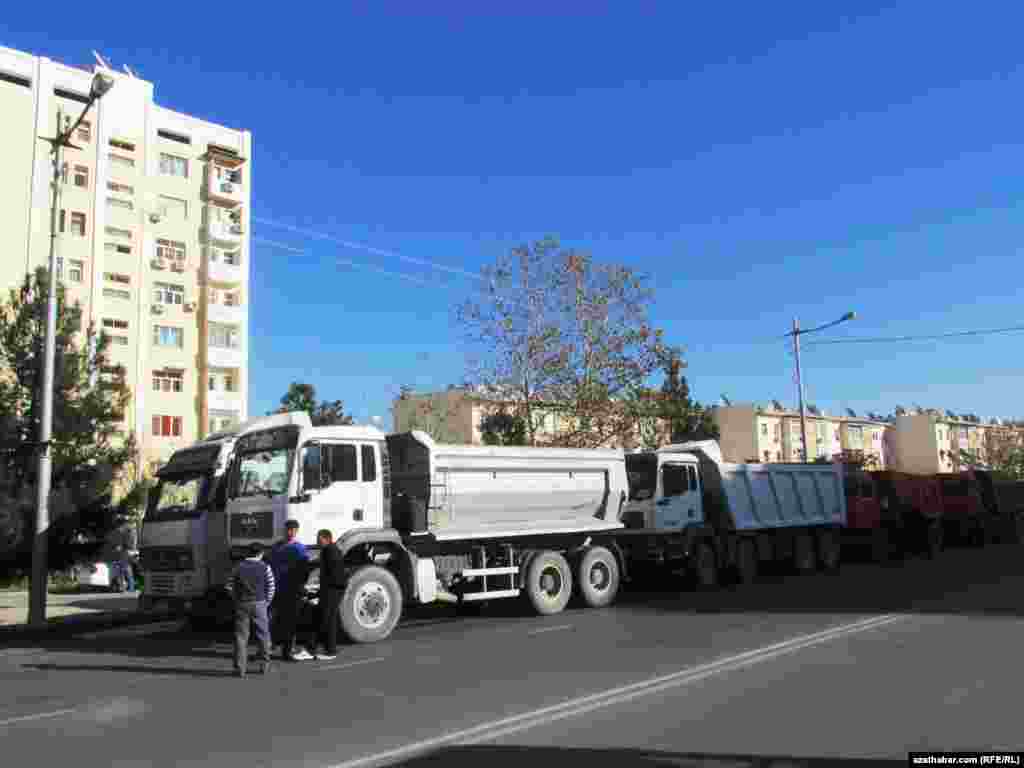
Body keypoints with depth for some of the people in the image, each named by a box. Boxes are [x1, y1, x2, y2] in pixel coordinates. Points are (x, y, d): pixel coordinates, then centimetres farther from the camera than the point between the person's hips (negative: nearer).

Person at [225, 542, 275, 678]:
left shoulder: (239, 567, 4)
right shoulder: (265, 567, -3)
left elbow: (230, 586, 4)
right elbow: (271, 587, -4)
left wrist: (237, 599, 13)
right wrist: (266, 602, 8)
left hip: (241, 604, 1)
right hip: (258, 604, -1)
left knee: (241, 636, 5)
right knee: (263, 634, 12)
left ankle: (240, 668, 2)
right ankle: (265, 664, 16)